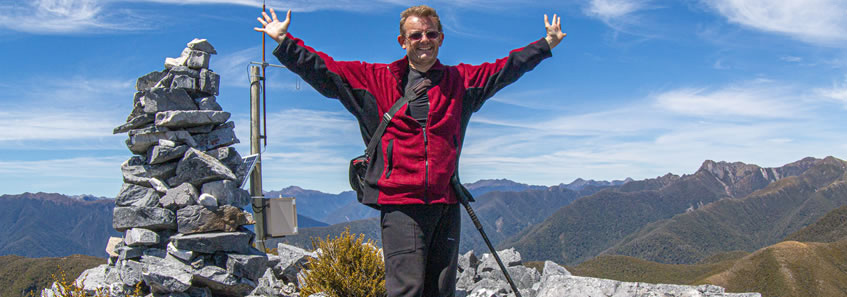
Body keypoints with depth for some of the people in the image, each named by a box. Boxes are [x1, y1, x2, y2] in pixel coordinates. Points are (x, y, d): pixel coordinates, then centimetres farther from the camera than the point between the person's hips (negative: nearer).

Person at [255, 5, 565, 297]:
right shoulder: (376, 79, 9)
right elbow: (323, 70, 9)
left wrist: (546, 44, 27)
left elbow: (506, 68, 25)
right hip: (399, 203, -3)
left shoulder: (461, 80, 16)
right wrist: (284, 42, 2)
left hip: (446, 202, 3)